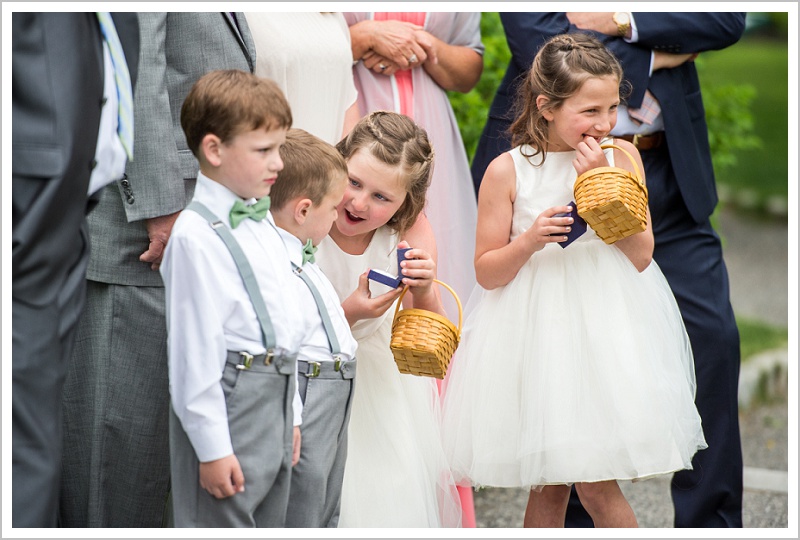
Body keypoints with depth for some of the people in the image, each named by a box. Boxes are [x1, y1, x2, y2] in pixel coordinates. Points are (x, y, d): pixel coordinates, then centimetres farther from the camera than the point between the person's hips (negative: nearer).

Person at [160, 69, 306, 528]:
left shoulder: (262, 221, 13)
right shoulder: (197, 235, -16)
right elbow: (195, 349, -18)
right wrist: (212, 448, -19)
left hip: (275, 398, 9)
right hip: (229, 400, -9)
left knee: (271, 523, 16)